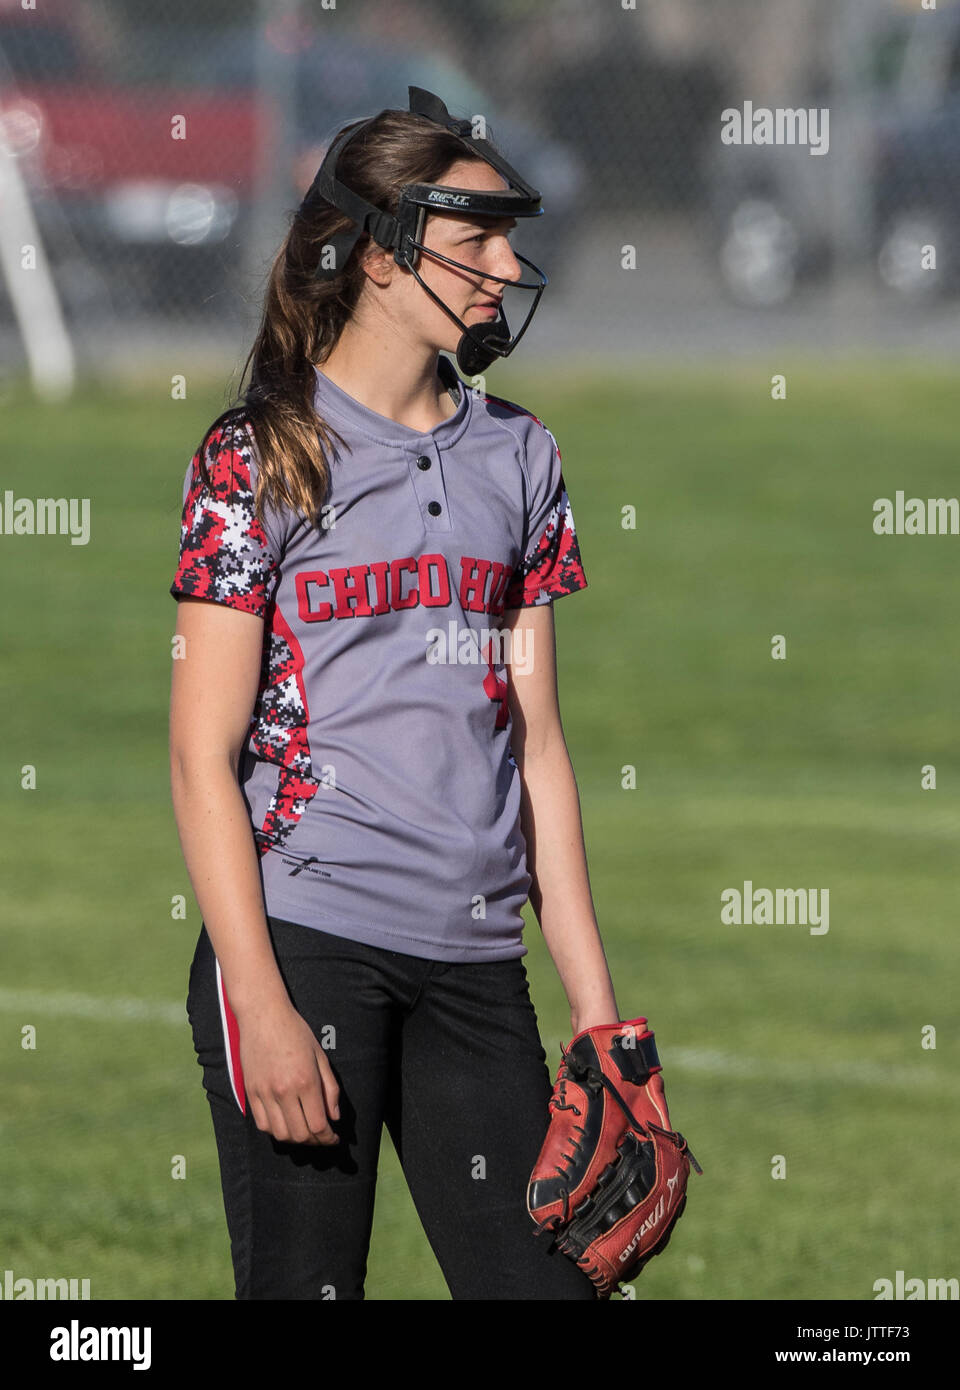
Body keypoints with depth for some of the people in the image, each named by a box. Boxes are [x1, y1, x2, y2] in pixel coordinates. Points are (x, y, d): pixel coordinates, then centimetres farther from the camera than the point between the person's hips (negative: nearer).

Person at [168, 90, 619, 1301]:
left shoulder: (517, 455, 14)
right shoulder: (263, 456, -2)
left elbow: (535, 738, 15)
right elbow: (204, 756, -6)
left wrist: (595, 1005, 9)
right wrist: (263, 1008, -14)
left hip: (475, 963, 5)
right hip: (301, 938, -5)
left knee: (546, 1279, -1)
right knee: (303, 1285, -4)